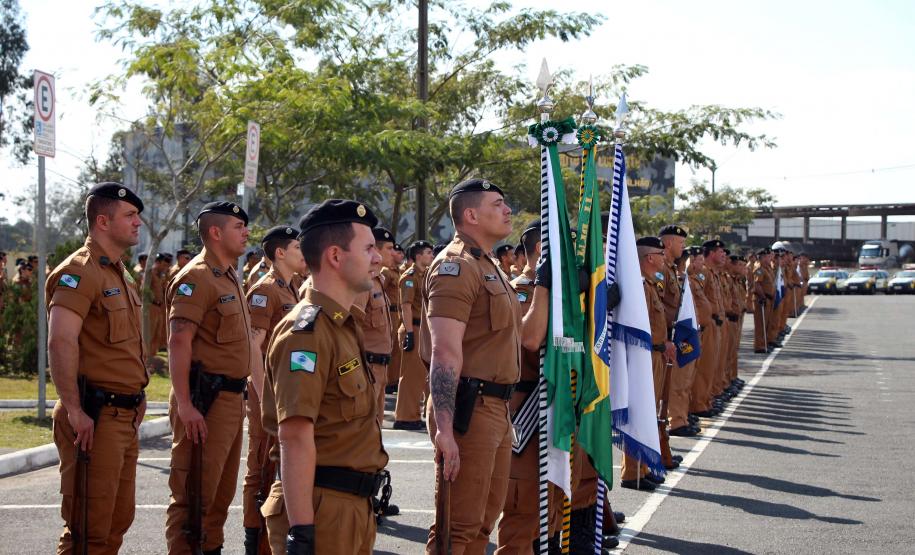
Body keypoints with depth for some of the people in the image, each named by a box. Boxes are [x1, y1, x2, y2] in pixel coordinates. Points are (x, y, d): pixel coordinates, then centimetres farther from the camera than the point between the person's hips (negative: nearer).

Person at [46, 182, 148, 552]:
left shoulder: (120, 274, 18)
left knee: (118, 520, 15)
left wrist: (137, 395, 16)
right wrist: (74, 411, -27)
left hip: (125, 417, 10)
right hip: (95, 418, -10)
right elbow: (61, 342, -25)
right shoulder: (80, 271, -14)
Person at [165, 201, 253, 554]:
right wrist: (184, 405, -26)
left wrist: (240, 395, 18)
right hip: (206, 401, -9)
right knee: (195, 492, -6)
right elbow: (179, 342, -21)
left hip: (231, 398, 9)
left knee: (222, 489, 15)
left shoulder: (231, 277, 17)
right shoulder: (196, 278, -13)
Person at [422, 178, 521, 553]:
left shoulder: (487, 266, 18)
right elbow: (445, 353, -23)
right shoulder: (456, 266, -14)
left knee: (485, 516, 17)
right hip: (471, 409, -10)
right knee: (460, 525, -7)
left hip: (496, 408, 10)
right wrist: (444, 428, -30)